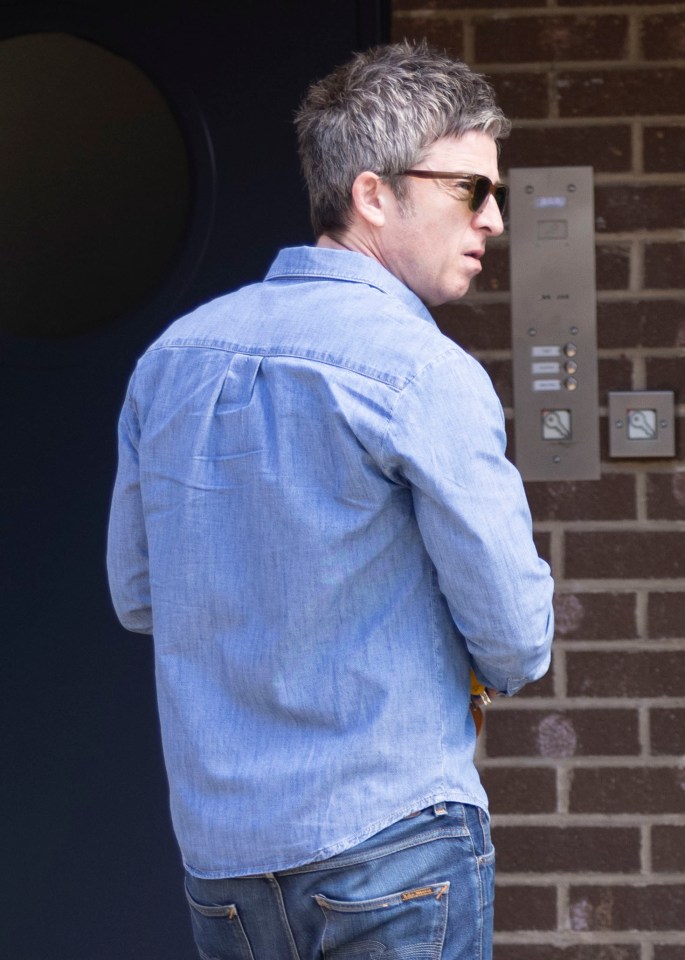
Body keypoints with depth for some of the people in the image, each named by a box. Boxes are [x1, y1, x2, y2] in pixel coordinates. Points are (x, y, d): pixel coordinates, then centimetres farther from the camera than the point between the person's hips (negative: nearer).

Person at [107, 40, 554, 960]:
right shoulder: (427, 375, -14)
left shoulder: (172, 357, 7)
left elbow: (137, 595, 15)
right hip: (393, 841, -6)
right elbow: (515, 639, -11)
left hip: (216, 850, 6)